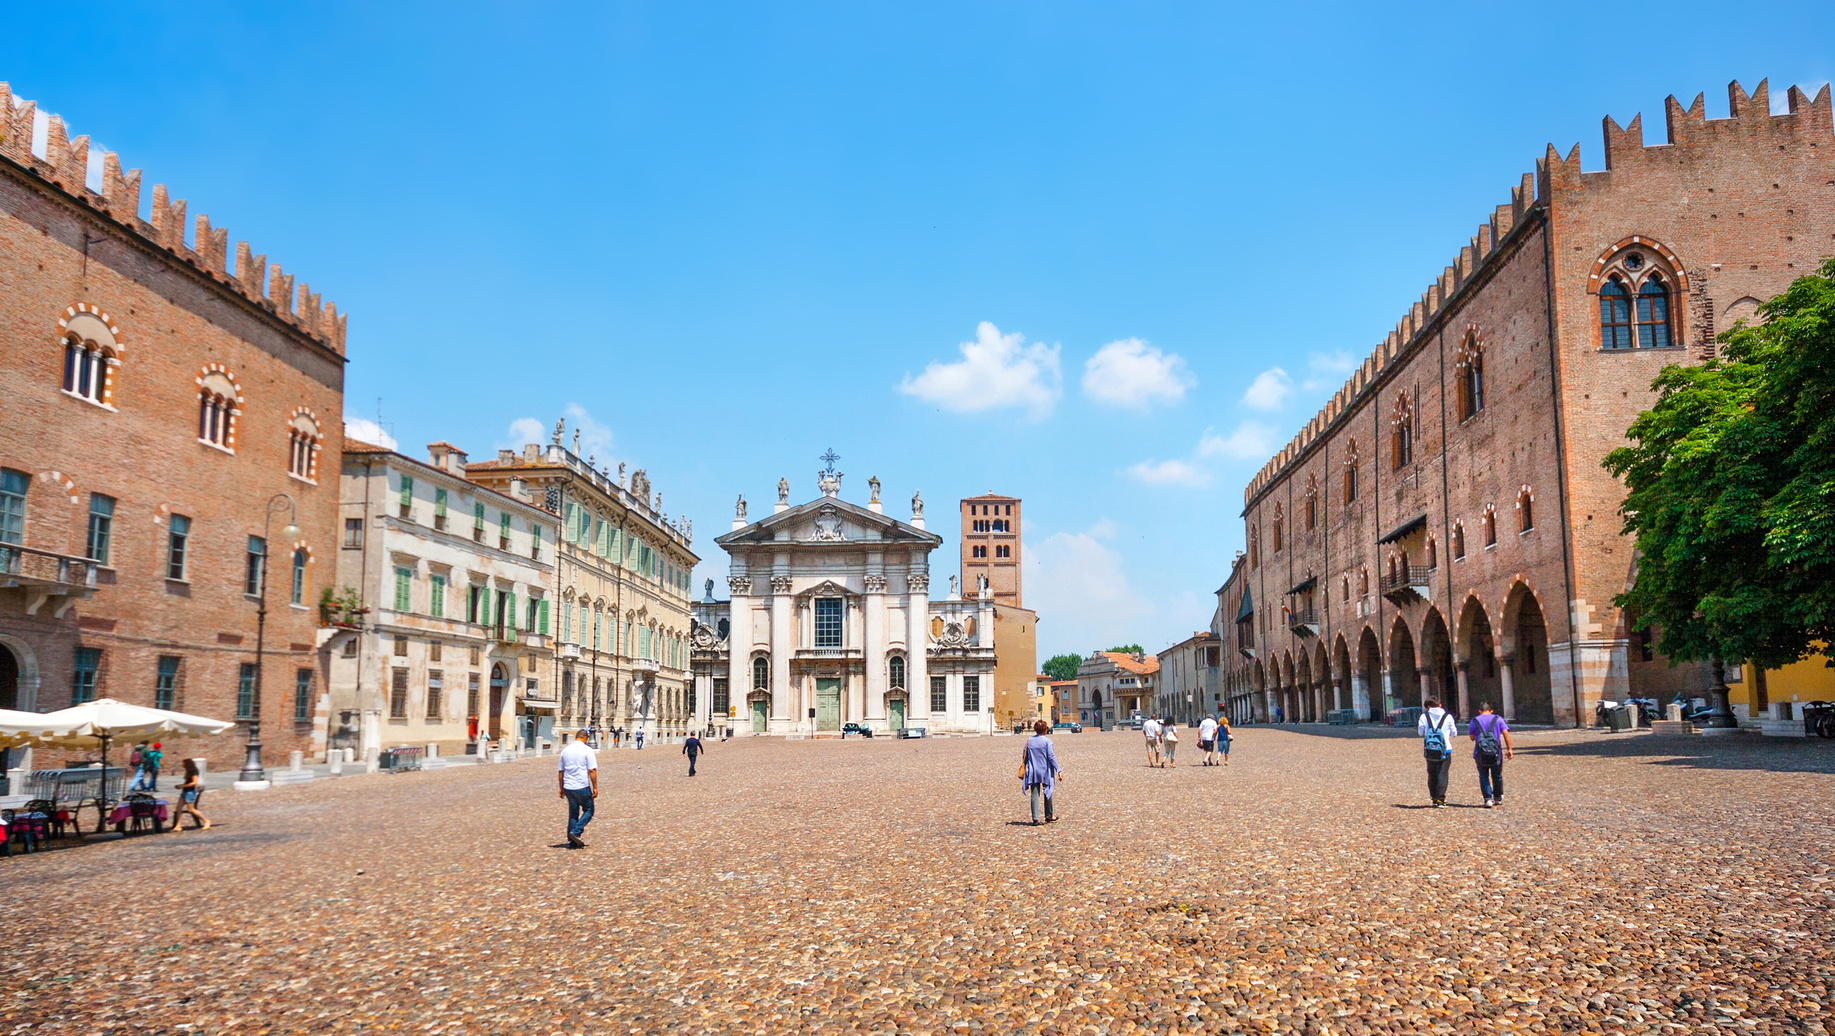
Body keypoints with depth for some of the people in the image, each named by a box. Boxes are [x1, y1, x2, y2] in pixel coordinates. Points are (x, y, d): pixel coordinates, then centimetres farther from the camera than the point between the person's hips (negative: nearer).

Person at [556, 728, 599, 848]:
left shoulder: (565, 750, 9)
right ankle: (576, 831, -9)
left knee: (573, 813, 12)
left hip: (568, 787, 5)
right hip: (582, 787, -5)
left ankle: (573, 842, 11)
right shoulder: (587, 750, -7)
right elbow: (592, 770, -12)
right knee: (588, 811, 10)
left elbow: (561, 771, 13)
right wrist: (595, 788, -7)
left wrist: (561, 788, 19)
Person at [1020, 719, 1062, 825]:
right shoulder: (1047, 741, -8)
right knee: (1047, 793, 13)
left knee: (1034, 795, 3)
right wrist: (1058, 770, -8)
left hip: (1032, 772, 3)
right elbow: (1051, 757, -11)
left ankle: (1035, 818, -1)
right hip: (1045, 771, -3)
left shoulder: (1029, 741, 3)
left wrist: (1024, 770, 19)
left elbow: (1024, 757, 7)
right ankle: (1049, 816, 23)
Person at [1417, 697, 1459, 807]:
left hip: (1429, 751, 1)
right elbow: (1454, 733, 8)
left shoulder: (1424, 716, 0)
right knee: (1442, 774, -3)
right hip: (1445, 750, -1)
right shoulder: (1448, 717, 0)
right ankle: (1440, 800, -13)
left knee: (1432, 775, 14)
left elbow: (1421, 732, 7)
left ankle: (1434, 798, 18)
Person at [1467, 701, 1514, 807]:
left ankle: (1488, 799, -7)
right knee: (1497, 776, 16)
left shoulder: (1474, 721, 6)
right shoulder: (1498, 719, 7)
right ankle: (1498, 798, 27)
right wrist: (1509, 749, -4)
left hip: (1480, 753, -1)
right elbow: (1506, 733, -4)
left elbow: (1472, 738, 10)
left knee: (1484, 776, 5)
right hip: (1496, 753, 1)